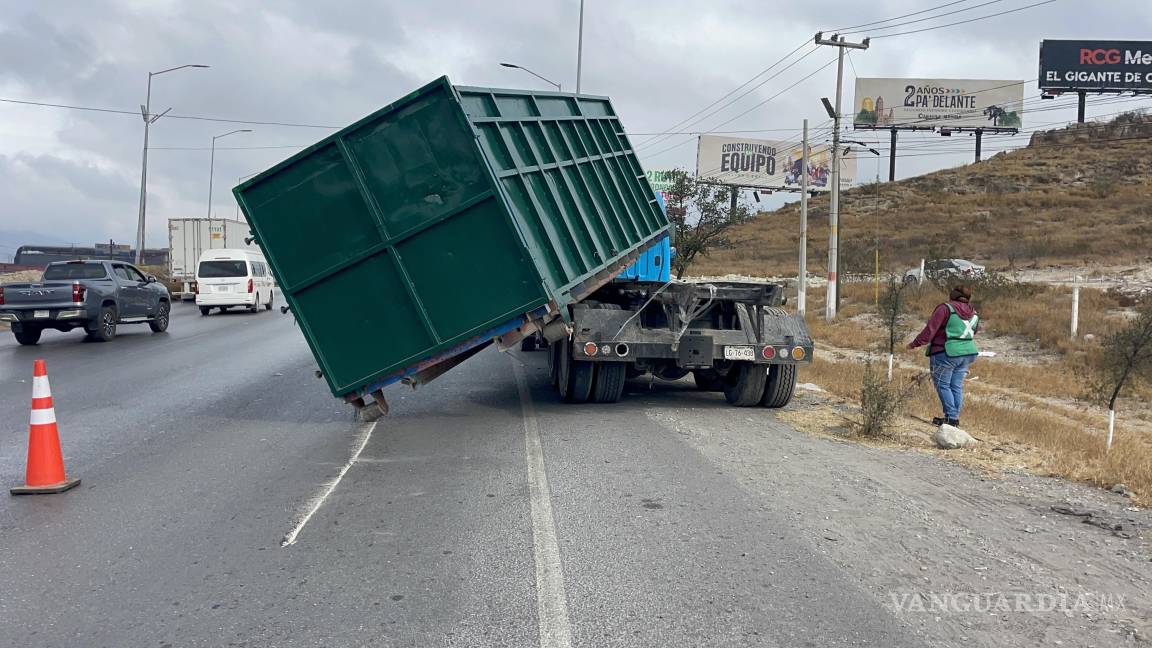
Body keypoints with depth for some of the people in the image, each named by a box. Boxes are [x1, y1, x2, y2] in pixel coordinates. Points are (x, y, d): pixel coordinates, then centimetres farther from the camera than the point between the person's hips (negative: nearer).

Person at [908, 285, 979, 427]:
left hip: (946, 353, -7)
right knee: (957, 386, 12)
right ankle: (955, 417, 14)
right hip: (968, 353, 7)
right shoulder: (973, 314, 9)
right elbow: (974, 331, 18)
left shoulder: (946, 308, -11)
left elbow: (930, 330, -13)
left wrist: (914, 344, -5)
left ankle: (951, 417, -1)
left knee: (943, 385, 3)